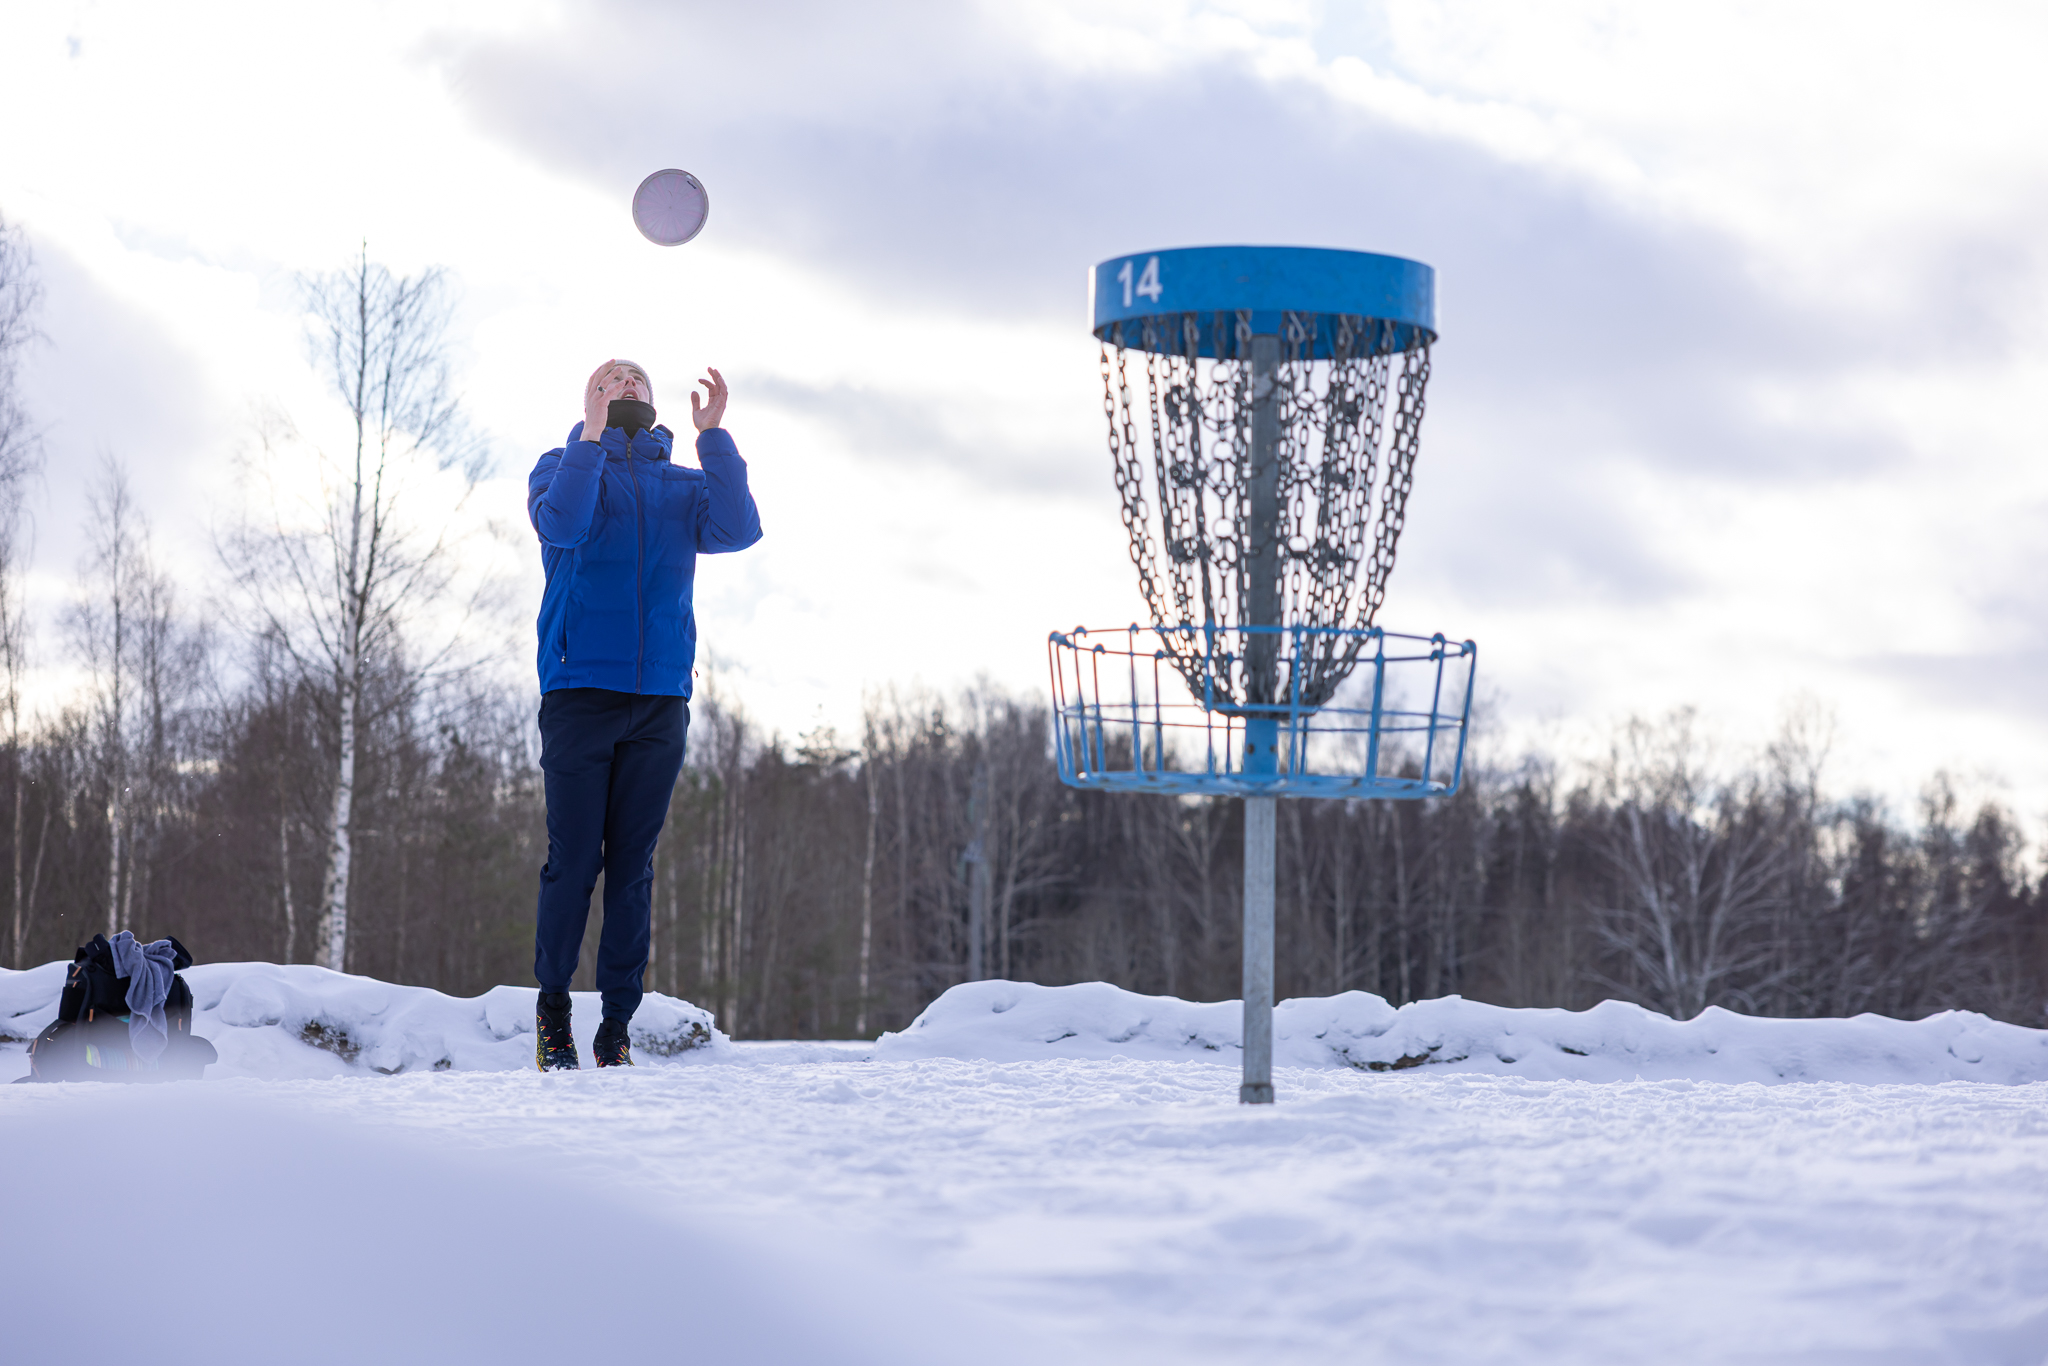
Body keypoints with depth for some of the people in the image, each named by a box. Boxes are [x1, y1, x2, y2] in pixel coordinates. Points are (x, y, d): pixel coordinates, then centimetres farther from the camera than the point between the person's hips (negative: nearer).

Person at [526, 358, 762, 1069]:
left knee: (633, 866, 0)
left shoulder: (684, 488, 17)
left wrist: (713, 434, -7)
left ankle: (618, 1023, 3)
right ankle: (552, 1004, 10)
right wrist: (594, 430, -15)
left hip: (660, 701, 2)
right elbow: (561, 524, -13)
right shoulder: (562, 468, 10)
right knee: (573, 861, -5)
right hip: (579, 693, -2)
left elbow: (738, 529, -4)